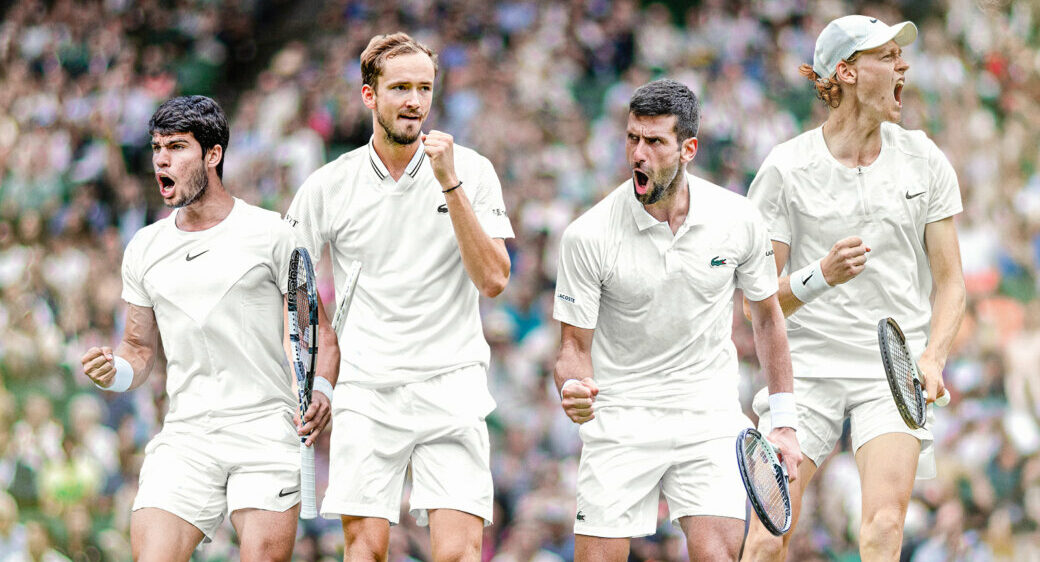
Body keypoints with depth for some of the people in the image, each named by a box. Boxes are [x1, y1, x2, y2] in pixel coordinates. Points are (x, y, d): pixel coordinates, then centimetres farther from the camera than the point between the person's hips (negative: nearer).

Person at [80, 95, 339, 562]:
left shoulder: (272, 234, 1)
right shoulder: (144, 250, 13)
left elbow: (319, 328, 3)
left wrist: (321, 390, -15)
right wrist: (115, 372, -3)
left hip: (267, 432, -3)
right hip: (184, 439, 3)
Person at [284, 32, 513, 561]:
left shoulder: (470, 170, 2)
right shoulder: (328, 186, 4)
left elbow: (492, 279, -8)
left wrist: (450, 184, -14)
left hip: (451, 385, -1)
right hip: (365, 393, 1)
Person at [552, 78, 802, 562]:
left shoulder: (738, 219, -5)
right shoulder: (587, 235, -11)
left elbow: (767, 317, 11)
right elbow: (574, 346, -5)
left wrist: (784, 421, 10)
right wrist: (572, 389, -29)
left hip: (711, 416, 1)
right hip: (620, 419, -1)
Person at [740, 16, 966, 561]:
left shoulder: (926, 162, 5)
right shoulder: (785, 168, -3)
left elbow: (949, 280, 9)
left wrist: (932, 357, -9)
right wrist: (822, 275, -22)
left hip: (894, 373, 1)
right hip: (807, 367, -1)